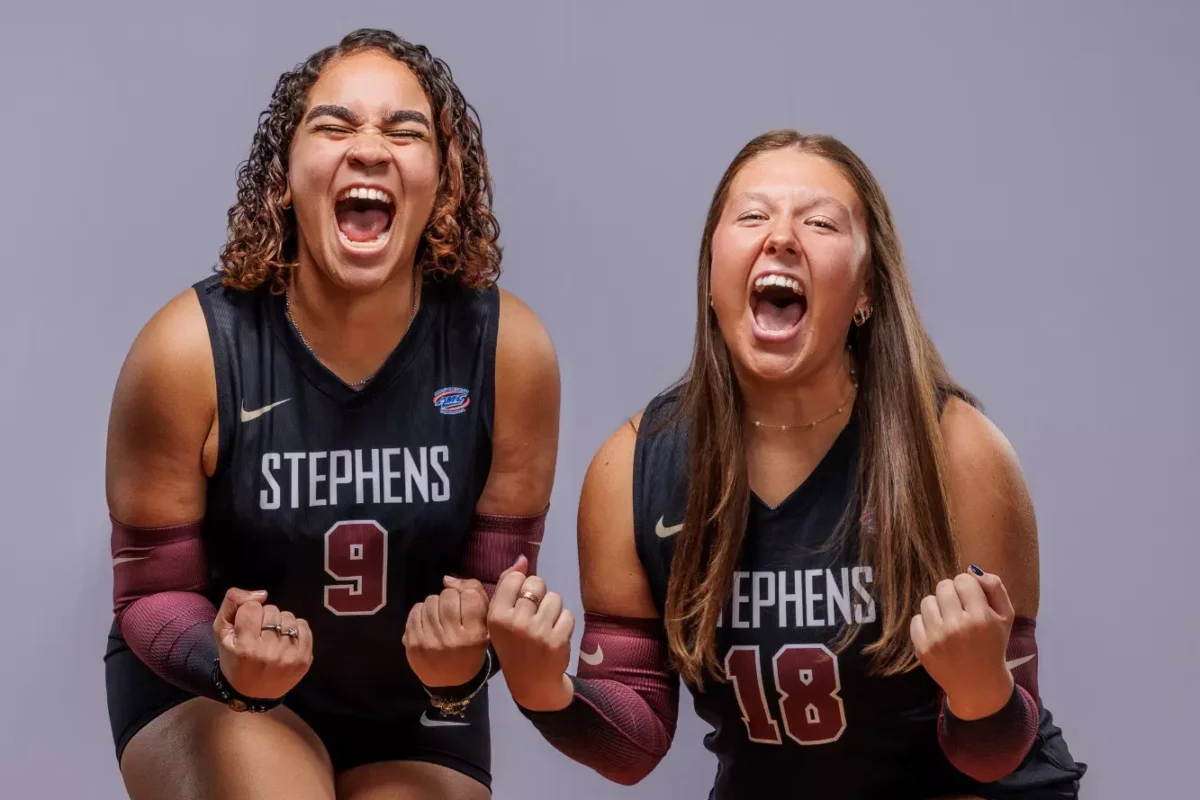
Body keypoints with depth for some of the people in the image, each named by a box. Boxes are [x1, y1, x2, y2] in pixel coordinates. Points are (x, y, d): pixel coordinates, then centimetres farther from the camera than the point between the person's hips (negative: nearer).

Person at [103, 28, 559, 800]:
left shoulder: (510, 350, -18)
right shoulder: (189, 349, -22)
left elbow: (499, 583, -8)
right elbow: (154, 593, -12)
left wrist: (465, 664, -29)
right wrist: (228, 667, -32)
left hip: (416, 710, 3)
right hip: (204, 691, -2)